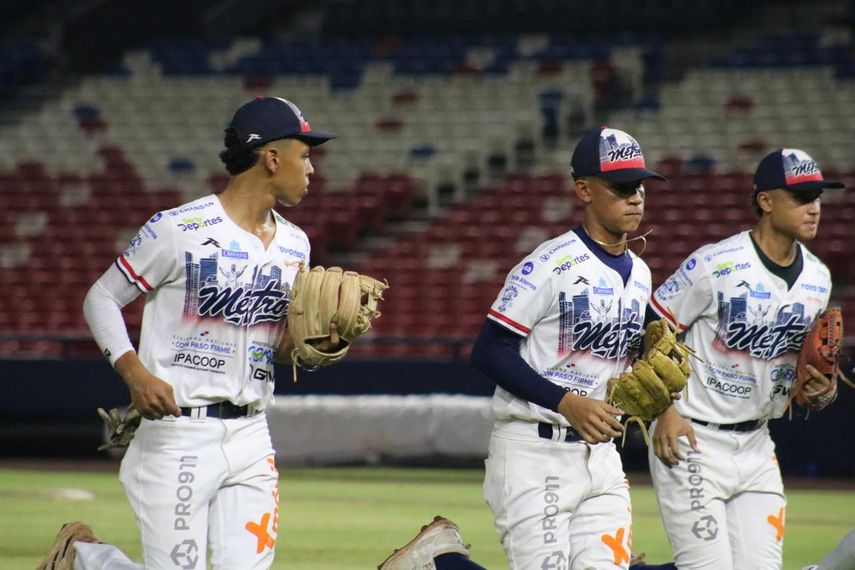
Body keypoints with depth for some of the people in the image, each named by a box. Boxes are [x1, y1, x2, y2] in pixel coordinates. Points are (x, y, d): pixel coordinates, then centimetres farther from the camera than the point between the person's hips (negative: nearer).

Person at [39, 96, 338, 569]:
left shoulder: (294, 245, 11)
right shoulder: (180, 230, -9)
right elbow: (101, 299, -3)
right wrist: (135, 373, -17)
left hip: (251, 438, 6)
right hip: (178, 436, -6)